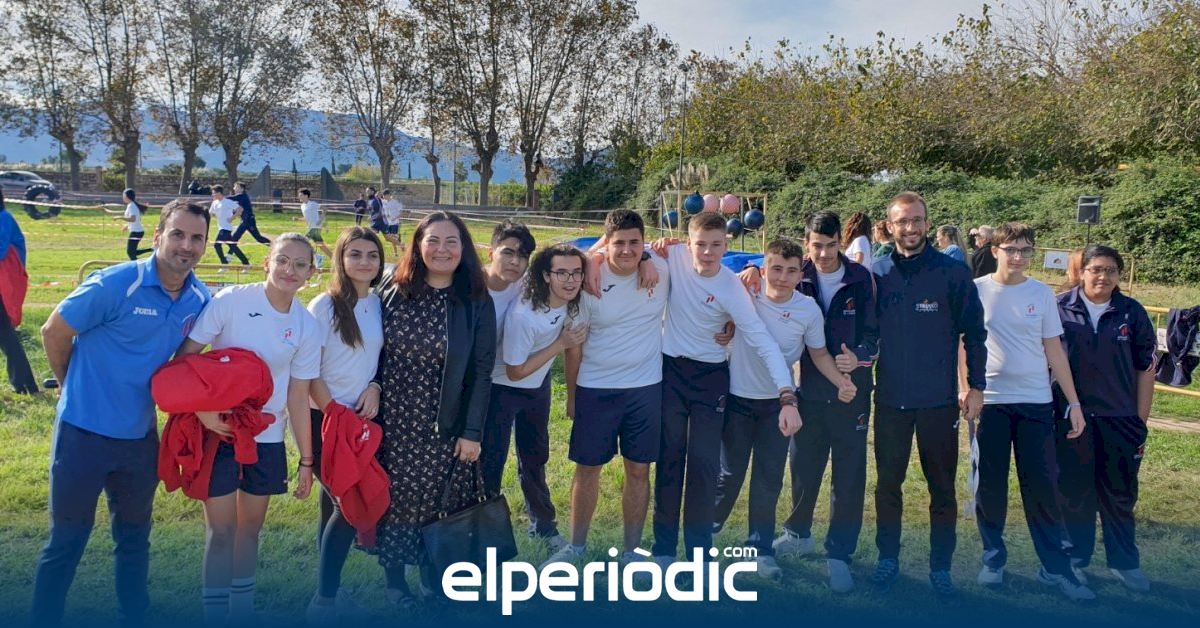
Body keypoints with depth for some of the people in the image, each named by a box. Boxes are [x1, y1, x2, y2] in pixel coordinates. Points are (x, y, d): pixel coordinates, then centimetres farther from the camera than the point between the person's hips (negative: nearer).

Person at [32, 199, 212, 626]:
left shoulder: (201, 299, -3)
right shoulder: (114, 285, -19)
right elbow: (54, 332, -8)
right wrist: (74, 387, 5)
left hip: (141, 436, 5)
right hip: (84, 431, -5)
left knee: (134, 539, 19)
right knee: (66, 542, 8)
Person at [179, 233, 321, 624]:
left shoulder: (308, 327, -2)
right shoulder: (231, 301, -13)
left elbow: (298, 396, 2)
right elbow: (185, 357, -10)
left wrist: (306, 460, 3)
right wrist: (203, 411, -22)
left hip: (267, 436, 4)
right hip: (219, 429, -3)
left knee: (251, 526, 14)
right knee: (221, 528, -1)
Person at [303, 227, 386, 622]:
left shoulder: (380, 304, 5)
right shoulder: (325, 305, -11)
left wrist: (375, 387, -6)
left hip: (362, 415, 5)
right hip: (325, 417, -5)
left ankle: (328, 588, 22)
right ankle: (325, 601, 7)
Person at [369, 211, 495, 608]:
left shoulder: (476, 302, -7)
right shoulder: (393, 289, -3)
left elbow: (482, 371, -5)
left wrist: (472, 432, -7)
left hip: (445, 424, -1)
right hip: (393, 418, 1)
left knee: (439, 498, 6)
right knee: (395, 496, 9)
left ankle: (431, 566, 30)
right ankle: (394, 575, 28)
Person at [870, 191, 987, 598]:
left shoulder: (953, 273, -5)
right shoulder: (877, 273, 1)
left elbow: (974, 333, -1)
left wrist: (976, 386, -2)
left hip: (939, 400, -2)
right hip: (890, 398, 2)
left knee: (942, 487, 7)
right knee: (888, 483, 11)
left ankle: (941, 566, 20)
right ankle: (888, 559, 25)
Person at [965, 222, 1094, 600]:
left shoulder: (1042, 294, 4)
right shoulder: (976, 290, -1)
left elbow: (1054, 350, 7)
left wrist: (1074, 402, 3)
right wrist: (965, 392, -6)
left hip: (1036, 402, 1)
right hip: (989, 401, -1)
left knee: (1042, 486, 2)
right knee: (989, 485, 6)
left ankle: (1055, 567, 11)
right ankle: (993, 559, 20)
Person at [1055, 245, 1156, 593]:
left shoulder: (1132, 313, 0)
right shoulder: (1061, 308, -4)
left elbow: (1146, 368, 4)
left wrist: (1141, 420, 3)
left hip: (1120, 419, 1)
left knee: (1120, 494, 11)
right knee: (1074, 492, 8)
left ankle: (1125, 563, 25)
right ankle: (1076, 560, 22)